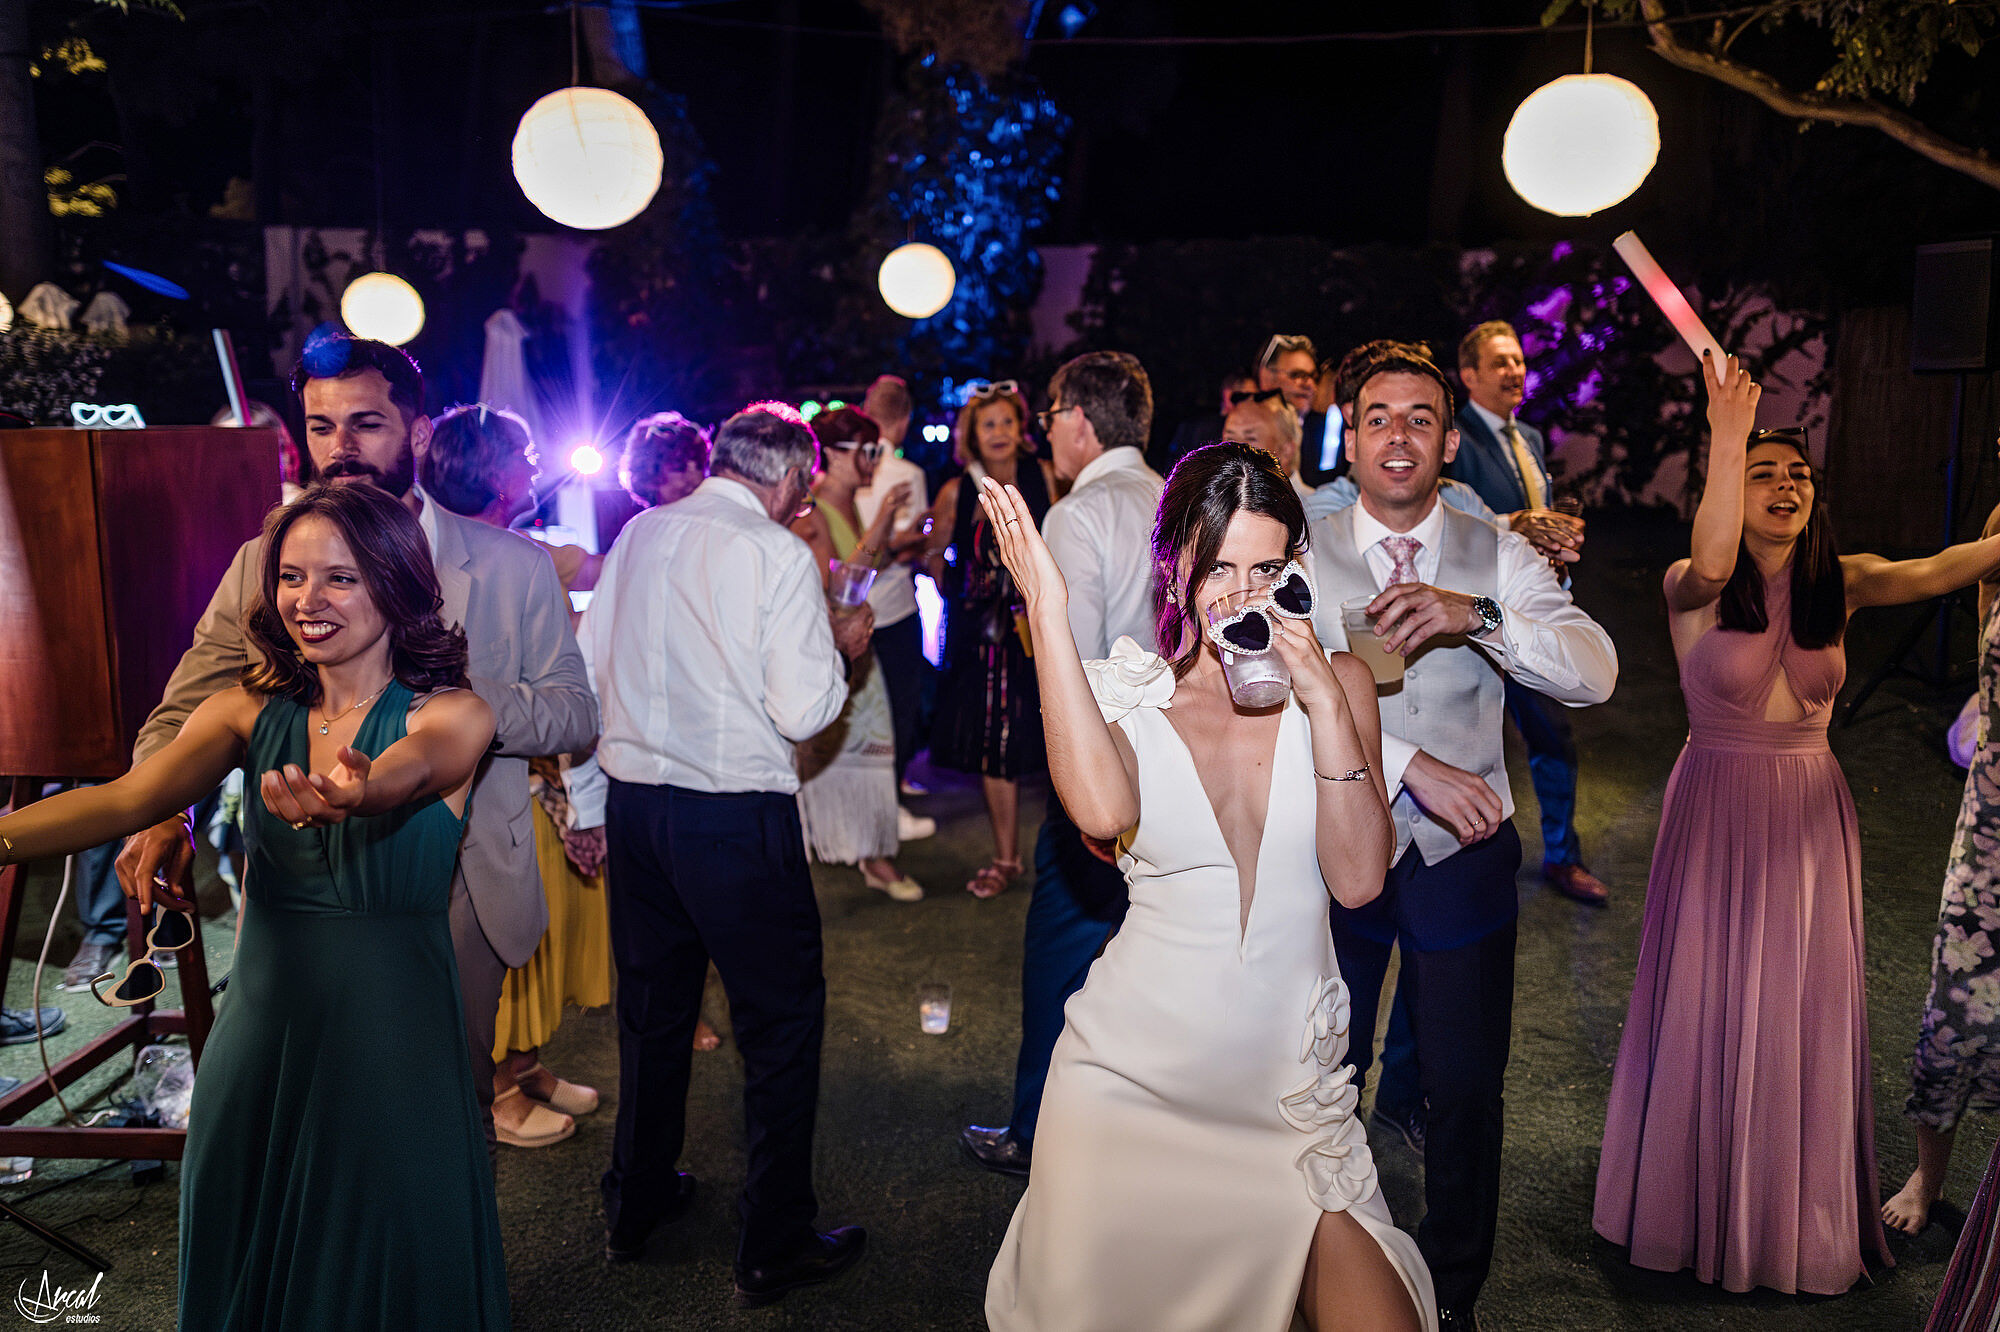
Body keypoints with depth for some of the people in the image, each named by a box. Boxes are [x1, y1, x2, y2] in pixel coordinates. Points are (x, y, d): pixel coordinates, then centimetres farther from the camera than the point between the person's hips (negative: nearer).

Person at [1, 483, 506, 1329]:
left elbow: (408, 770, -32)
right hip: (260, 1032, 4)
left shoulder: (451, 714, -10)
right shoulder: (250, 711, 2)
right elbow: (128, 798, -11)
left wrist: (354, 791, -54)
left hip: (390, 1044, -4)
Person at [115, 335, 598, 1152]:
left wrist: (481, 703, -19)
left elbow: (576, 711, 2)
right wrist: (159, 815, -19)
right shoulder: (263, 564, 3)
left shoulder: (513, 566, 0)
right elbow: (184, 713, 2)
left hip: (461, 895, 0)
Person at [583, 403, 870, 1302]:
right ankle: (774, 1247, 17)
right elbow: (804, 712, -16)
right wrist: (839, 647, 4)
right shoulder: (778, 554, -12)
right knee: (782, 1022, 8)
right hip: (737, 816, -6)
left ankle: (637, 1204, 37)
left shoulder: (638, 535, 6)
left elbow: (588, 667, 10)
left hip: (634, 802, 7)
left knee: (652, 1006, 21)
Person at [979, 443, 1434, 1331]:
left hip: (1292, 1091, 1)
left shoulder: (1336, 683, 1)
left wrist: (1324, 702, -18)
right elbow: (1103, 811, -28)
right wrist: (1048, 610, -27)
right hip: (1135, 1078, -1)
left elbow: (1358, 880, -10)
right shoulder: (1124, 694, -4)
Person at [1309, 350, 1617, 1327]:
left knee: (1467, 1086, 10)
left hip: (1464, 853, 1)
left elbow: (1595, 673, -12)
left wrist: (1478, 614, -30)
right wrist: (1412, 765, -25)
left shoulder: (1501, 557, 1)